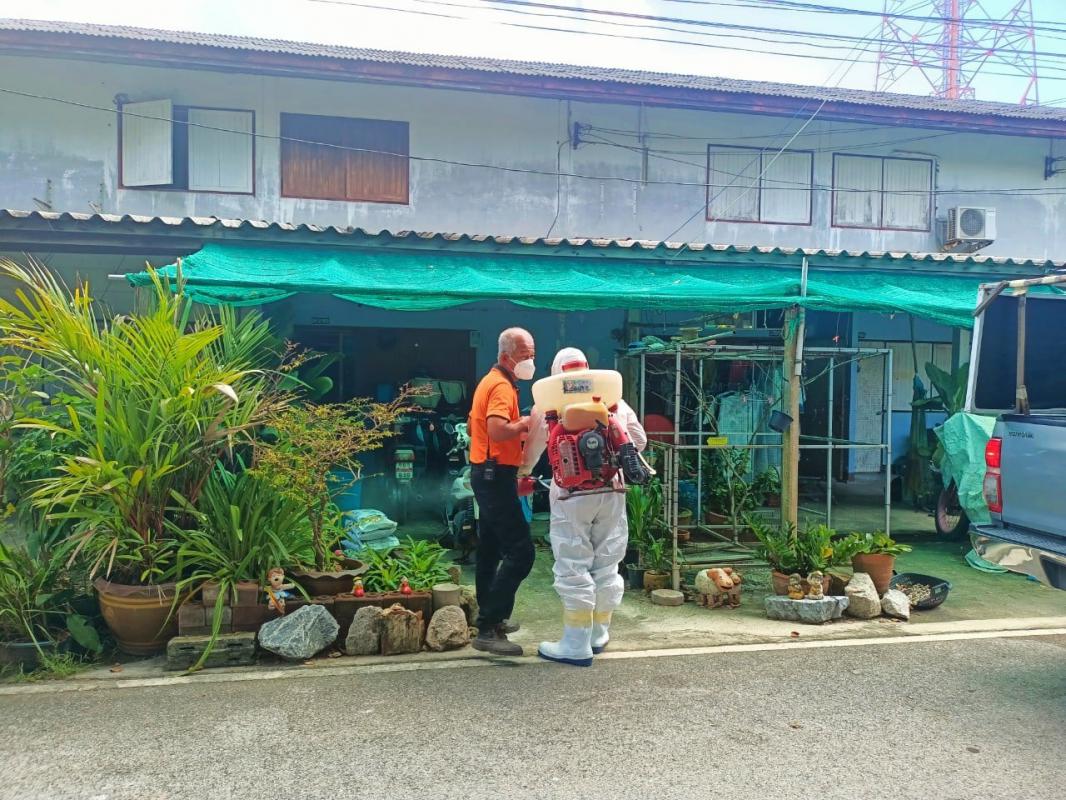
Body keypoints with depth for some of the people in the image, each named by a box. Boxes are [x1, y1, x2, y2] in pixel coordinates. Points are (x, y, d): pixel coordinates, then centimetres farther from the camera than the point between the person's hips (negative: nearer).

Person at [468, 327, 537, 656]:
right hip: (496, 475, -11)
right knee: (520, 551, -13)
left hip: (485, 472, 11)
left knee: (491, 549, 18)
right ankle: (488, 629, -13)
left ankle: (490, 616, 30)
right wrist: (525, 423, -16)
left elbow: (474, 425, 25)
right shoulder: (502, 386, -17)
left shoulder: (490, 381, 15)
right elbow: (497, 430, -33)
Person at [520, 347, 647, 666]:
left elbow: (532, 448, 13)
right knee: (606, 564, 14)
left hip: (572, 492, -3)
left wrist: (523, 471, 33)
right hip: (612, 489, 4)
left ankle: (577, 645, 4)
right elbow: (639, 441, 19)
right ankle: (598, 634, 25)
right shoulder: (615, 399, 12)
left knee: (574, 567, 1)